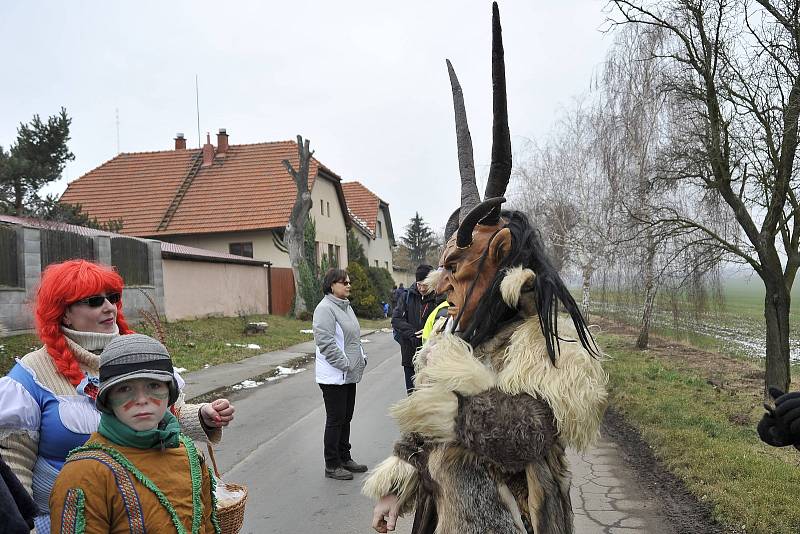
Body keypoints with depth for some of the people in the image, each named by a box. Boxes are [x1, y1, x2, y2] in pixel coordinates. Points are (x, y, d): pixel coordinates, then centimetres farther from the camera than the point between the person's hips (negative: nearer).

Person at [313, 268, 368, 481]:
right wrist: (345, 364, -21)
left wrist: (362, 358, 12)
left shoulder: (346, 306, 14)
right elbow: (326, 342, -24)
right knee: (335, 420, 0)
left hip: (349, 375, 9)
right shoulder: (325, 309, -16)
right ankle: (332, 465, 11)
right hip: (333, 377, -9)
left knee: (346, 418, 17)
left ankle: (344, 458, 30)